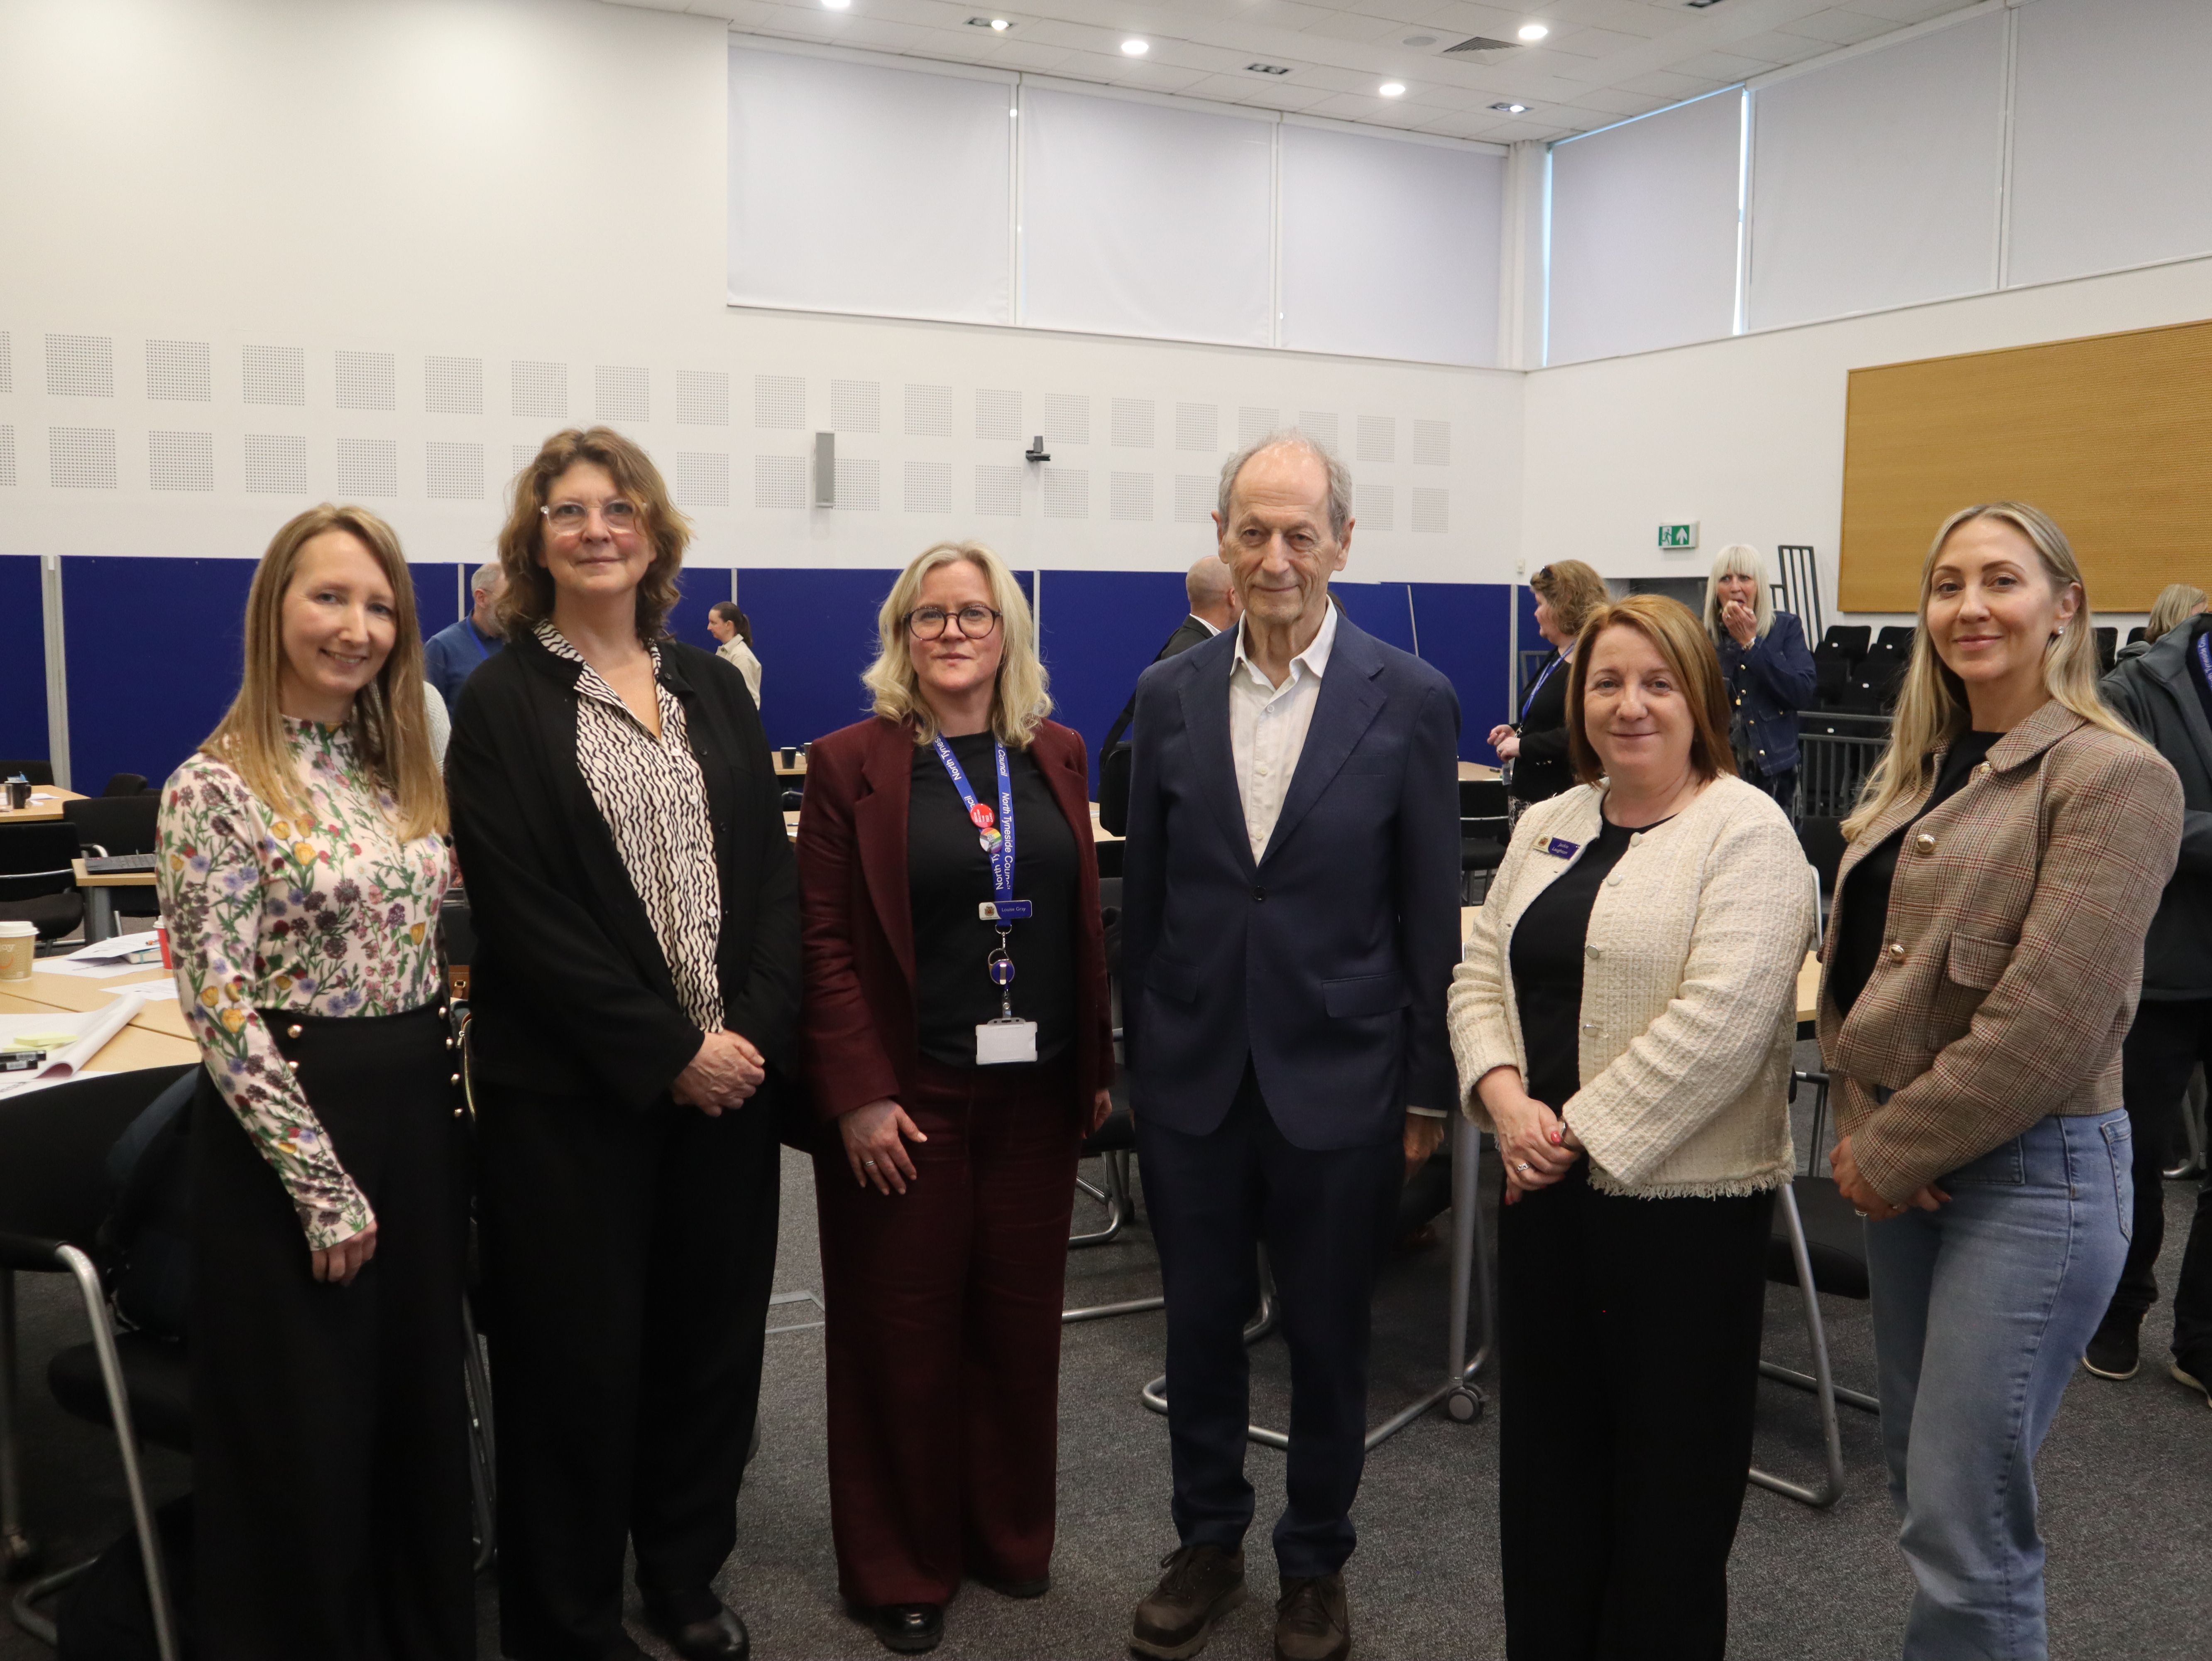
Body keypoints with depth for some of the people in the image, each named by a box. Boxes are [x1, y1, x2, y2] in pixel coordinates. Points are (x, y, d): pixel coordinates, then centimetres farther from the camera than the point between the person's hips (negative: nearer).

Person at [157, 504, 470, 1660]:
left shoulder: (404, 772, 8)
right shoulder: (217, 787, -12)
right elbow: (220, 1010, -15)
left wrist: (460, 1100, 8)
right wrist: (322, 1183, -16)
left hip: (421, 1110, 6)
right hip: (295, 1126, -6)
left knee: (421, 1399, 17)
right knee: (308, 1426, 7)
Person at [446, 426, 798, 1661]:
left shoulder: (714, 689, 9)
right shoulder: (504, 704, -4)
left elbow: (774, 870, 5)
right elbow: (522, 913, -11)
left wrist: (758, 1028, -9)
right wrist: (666, 1052, -14)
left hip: (730, 1073, 4)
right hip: (574, 1088, -4)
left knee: (712, 1334, 12)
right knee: (582, 1355, 6)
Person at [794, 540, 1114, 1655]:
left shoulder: (1055, 756, 8)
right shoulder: (851, 764, -4)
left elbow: (1085, 917, 11)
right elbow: (826, 941, -7)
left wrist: (1097, 1063, 7)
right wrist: (857, 1095, -13)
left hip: (1035, 1092, 4)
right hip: (906, 1094, -3)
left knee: (1019, 1318, 13)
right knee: (904, 1332, 7)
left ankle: (1009, 1536, 33)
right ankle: (899, 1570, 24)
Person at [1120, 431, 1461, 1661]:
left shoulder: (1411, 700, -6)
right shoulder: (1170, 694, 1)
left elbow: (1433, 915, -3)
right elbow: (1145, 892, 7)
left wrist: (1429, 1089, -3)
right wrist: (1140, 1049, 8)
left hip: (1338, 1081, -2)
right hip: (1193, 1074, 3)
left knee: (1329, 1339, 13)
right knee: (1201, 1327, 16)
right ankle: (1208, 1545, 38)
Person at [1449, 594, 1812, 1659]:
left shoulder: (1745, 832, -10)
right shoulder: (1546, 827, 11)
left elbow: (1719, 1020, -20)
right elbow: (1482, 976, 9)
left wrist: (1580, 1130, -17)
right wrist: (1507, 1101, -8)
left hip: (1682, 1198, -6)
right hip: (1546, 1189, 6)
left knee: (1667, 1480, 8)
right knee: (1545, 1450, 17)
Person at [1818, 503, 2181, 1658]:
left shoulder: (2112, 778, -12)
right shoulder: (1914, 770, 10)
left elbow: (2047, 1021, -19)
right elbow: (1849, 957, 11)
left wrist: (1888, 1156, -13)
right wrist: (1859, 1126, -3)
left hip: (2032, 1171, -7)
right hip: (1906, 1163, 7)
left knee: (1962, 1521, -1)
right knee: (1919, 1473, 17)